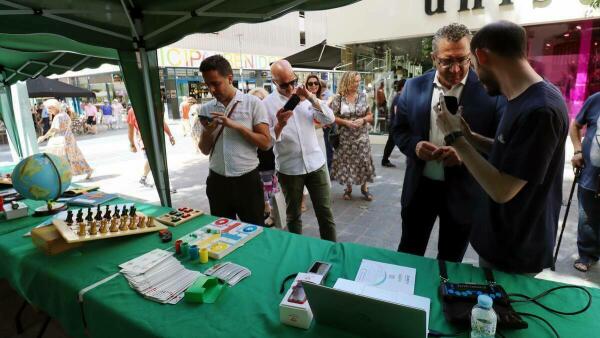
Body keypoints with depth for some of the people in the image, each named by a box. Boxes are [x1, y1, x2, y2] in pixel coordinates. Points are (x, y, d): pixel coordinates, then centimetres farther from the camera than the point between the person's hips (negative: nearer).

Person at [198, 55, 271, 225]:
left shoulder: (253, 103, -5)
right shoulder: (206, 109, 6)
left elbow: (266, 143, -10)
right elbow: (205, 150, 10)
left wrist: (236, 126, -18)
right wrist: (207, 131, -10)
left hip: (247, 180, -3)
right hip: (217, 182, 4)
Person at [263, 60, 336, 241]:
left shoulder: (305, 95, 4)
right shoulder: (267, 104, -4)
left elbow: (330, 119, -4)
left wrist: (312, 99, -17)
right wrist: (279, 125, -25)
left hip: (316, 163, 2)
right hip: (288, 168, -2)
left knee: (325, 212, 7)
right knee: (293, 215, 14)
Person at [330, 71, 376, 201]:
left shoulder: (363, 96, 1)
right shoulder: (338, 98, -6)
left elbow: (370, 115, 6)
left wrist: (363, 119, -15)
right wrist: (346, 122, -17)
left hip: (361, 136, 2)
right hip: (345, 137, -1)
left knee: (363, 161, 3)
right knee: (346, 161, 6)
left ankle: (364, 187, 20)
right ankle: (348, 187, 23)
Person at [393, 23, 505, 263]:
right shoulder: (414, 86, -1)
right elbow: (399, 130, 6)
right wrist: (415, 145, -15)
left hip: (462, 192, -1)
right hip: (420, 187, 2)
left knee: (450, 261, 19)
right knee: (408, 253, 18)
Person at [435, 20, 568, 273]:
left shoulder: (540, 109, -28)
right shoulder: (525, 100, 2)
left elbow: (502, 190, -28)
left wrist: (455, 136, -22)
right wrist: (470, 137, -1)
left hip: (514, 255, -8)